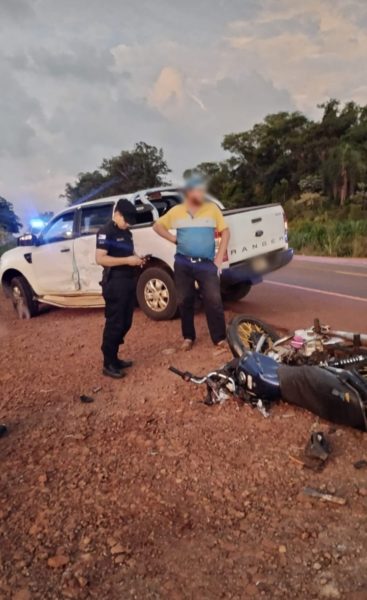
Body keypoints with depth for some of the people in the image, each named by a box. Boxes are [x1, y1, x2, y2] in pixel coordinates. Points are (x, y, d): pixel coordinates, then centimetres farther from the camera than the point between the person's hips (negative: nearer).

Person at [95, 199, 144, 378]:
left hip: (129, 281, 9)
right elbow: (100, 259, -20)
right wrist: (127, 260, -23)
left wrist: (136, 259, 6)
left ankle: (114, 358, 24)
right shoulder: (106, 232, -10)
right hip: (115, 283, -9)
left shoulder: (126, 232, 17)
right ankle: (108, 364, 5)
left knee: (125, 323, 12)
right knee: (114, 324, -5)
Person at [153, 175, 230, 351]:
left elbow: (225, 232, 4)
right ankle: (188, 337, 23)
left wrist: (219, 257, -3)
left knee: (214, 301, -7)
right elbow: (157, 226, 15)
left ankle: (220, 338, 4)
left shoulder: (212, 208, 1)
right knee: (185, 301, 8)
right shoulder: (176, 211, 3)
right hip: (183, 263, 2)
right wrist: (174, 239, 3)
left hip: (207, 264, -1)